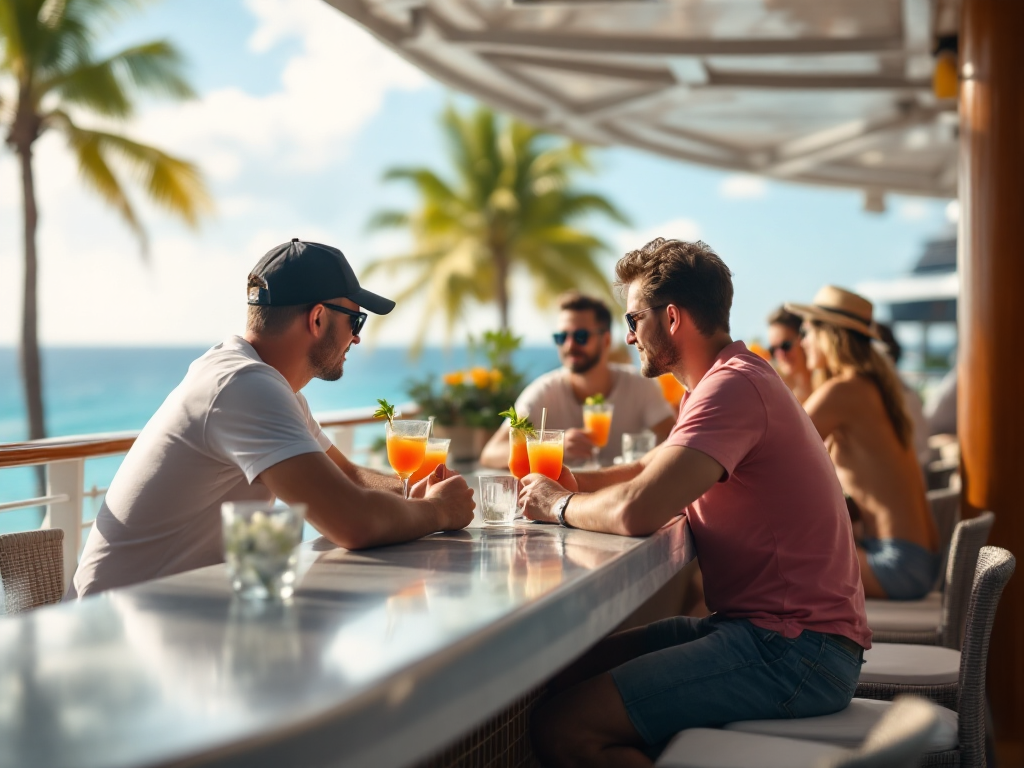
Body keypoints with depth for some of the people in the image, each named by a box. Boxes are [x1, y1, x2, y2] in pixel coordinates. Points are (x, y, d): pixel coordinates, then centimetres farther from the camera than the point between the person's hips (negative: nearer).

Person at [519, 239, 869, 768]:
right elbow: (657, 467, 28)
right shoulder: (735, 379, 17)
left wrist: (559, 506, -7)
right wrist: (576, 482, 9)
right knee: (568, 674, 9)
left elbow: (637, 512, -28)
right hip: (758, 625, 11)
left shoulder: (733, 386, -19)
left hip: (795, 649, -11)